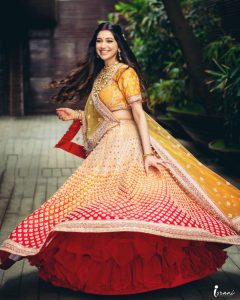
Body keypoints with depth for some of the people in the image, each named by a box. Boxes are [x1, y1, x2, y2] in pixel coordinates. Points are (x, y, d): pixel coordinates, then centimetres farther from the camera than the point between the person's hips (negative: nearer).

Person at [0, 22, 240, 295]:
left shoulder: (125, 72, -6)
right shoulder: (99, 75, 19)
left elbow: (138, 113, -15)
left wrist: (147, 152, -22)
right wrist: (76, 116, 20)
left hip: (127, 143, -8)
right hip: (109, 145, 8)